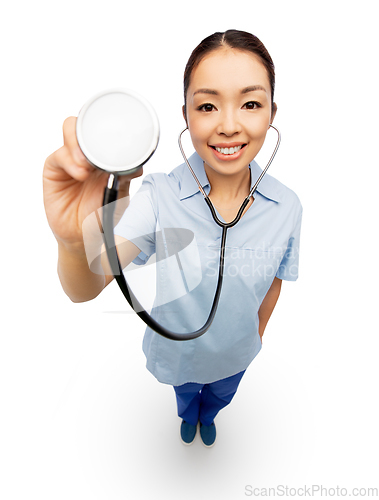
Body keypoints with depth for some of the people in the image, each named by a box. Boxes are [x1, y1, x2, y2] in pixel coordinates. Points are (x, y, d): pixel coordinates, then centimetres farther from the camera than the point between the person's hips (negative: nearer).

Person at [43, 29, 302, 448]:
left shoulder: (287, 208, -24)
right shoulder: (157, 197, -31)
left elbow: (273, 282, -7)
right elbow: (85, 289, -40)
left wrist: (259, 332, 9)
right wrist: (76, 242, -62)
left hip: (237, 351, 2)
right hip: (178, 349, -1)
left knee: (219, 396, 35)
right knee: (185, 393, 34)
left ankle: (207, 417, 73)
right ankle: (188, 417, 73)